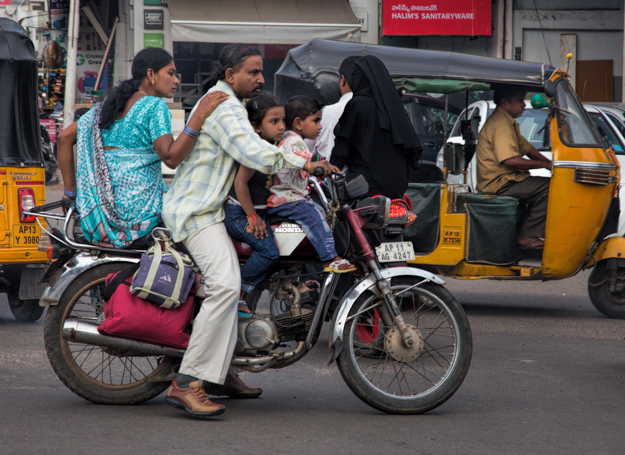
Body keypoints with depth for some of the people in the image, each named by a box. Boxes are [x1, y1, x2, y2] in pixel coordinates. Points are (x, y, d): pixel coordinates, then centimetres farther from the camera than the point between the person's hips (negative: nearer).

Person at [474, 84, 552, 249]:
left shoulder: (508, 122, 19)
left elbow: (526, 147, 21)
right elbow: (510, 160, -27)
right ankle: (528, 236, -15)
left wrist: (550, 163, 6)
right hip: (499, 184, -11)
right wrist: (544, 164, -19)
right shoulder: (501, 124, -17)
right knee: (548, 188, -17)